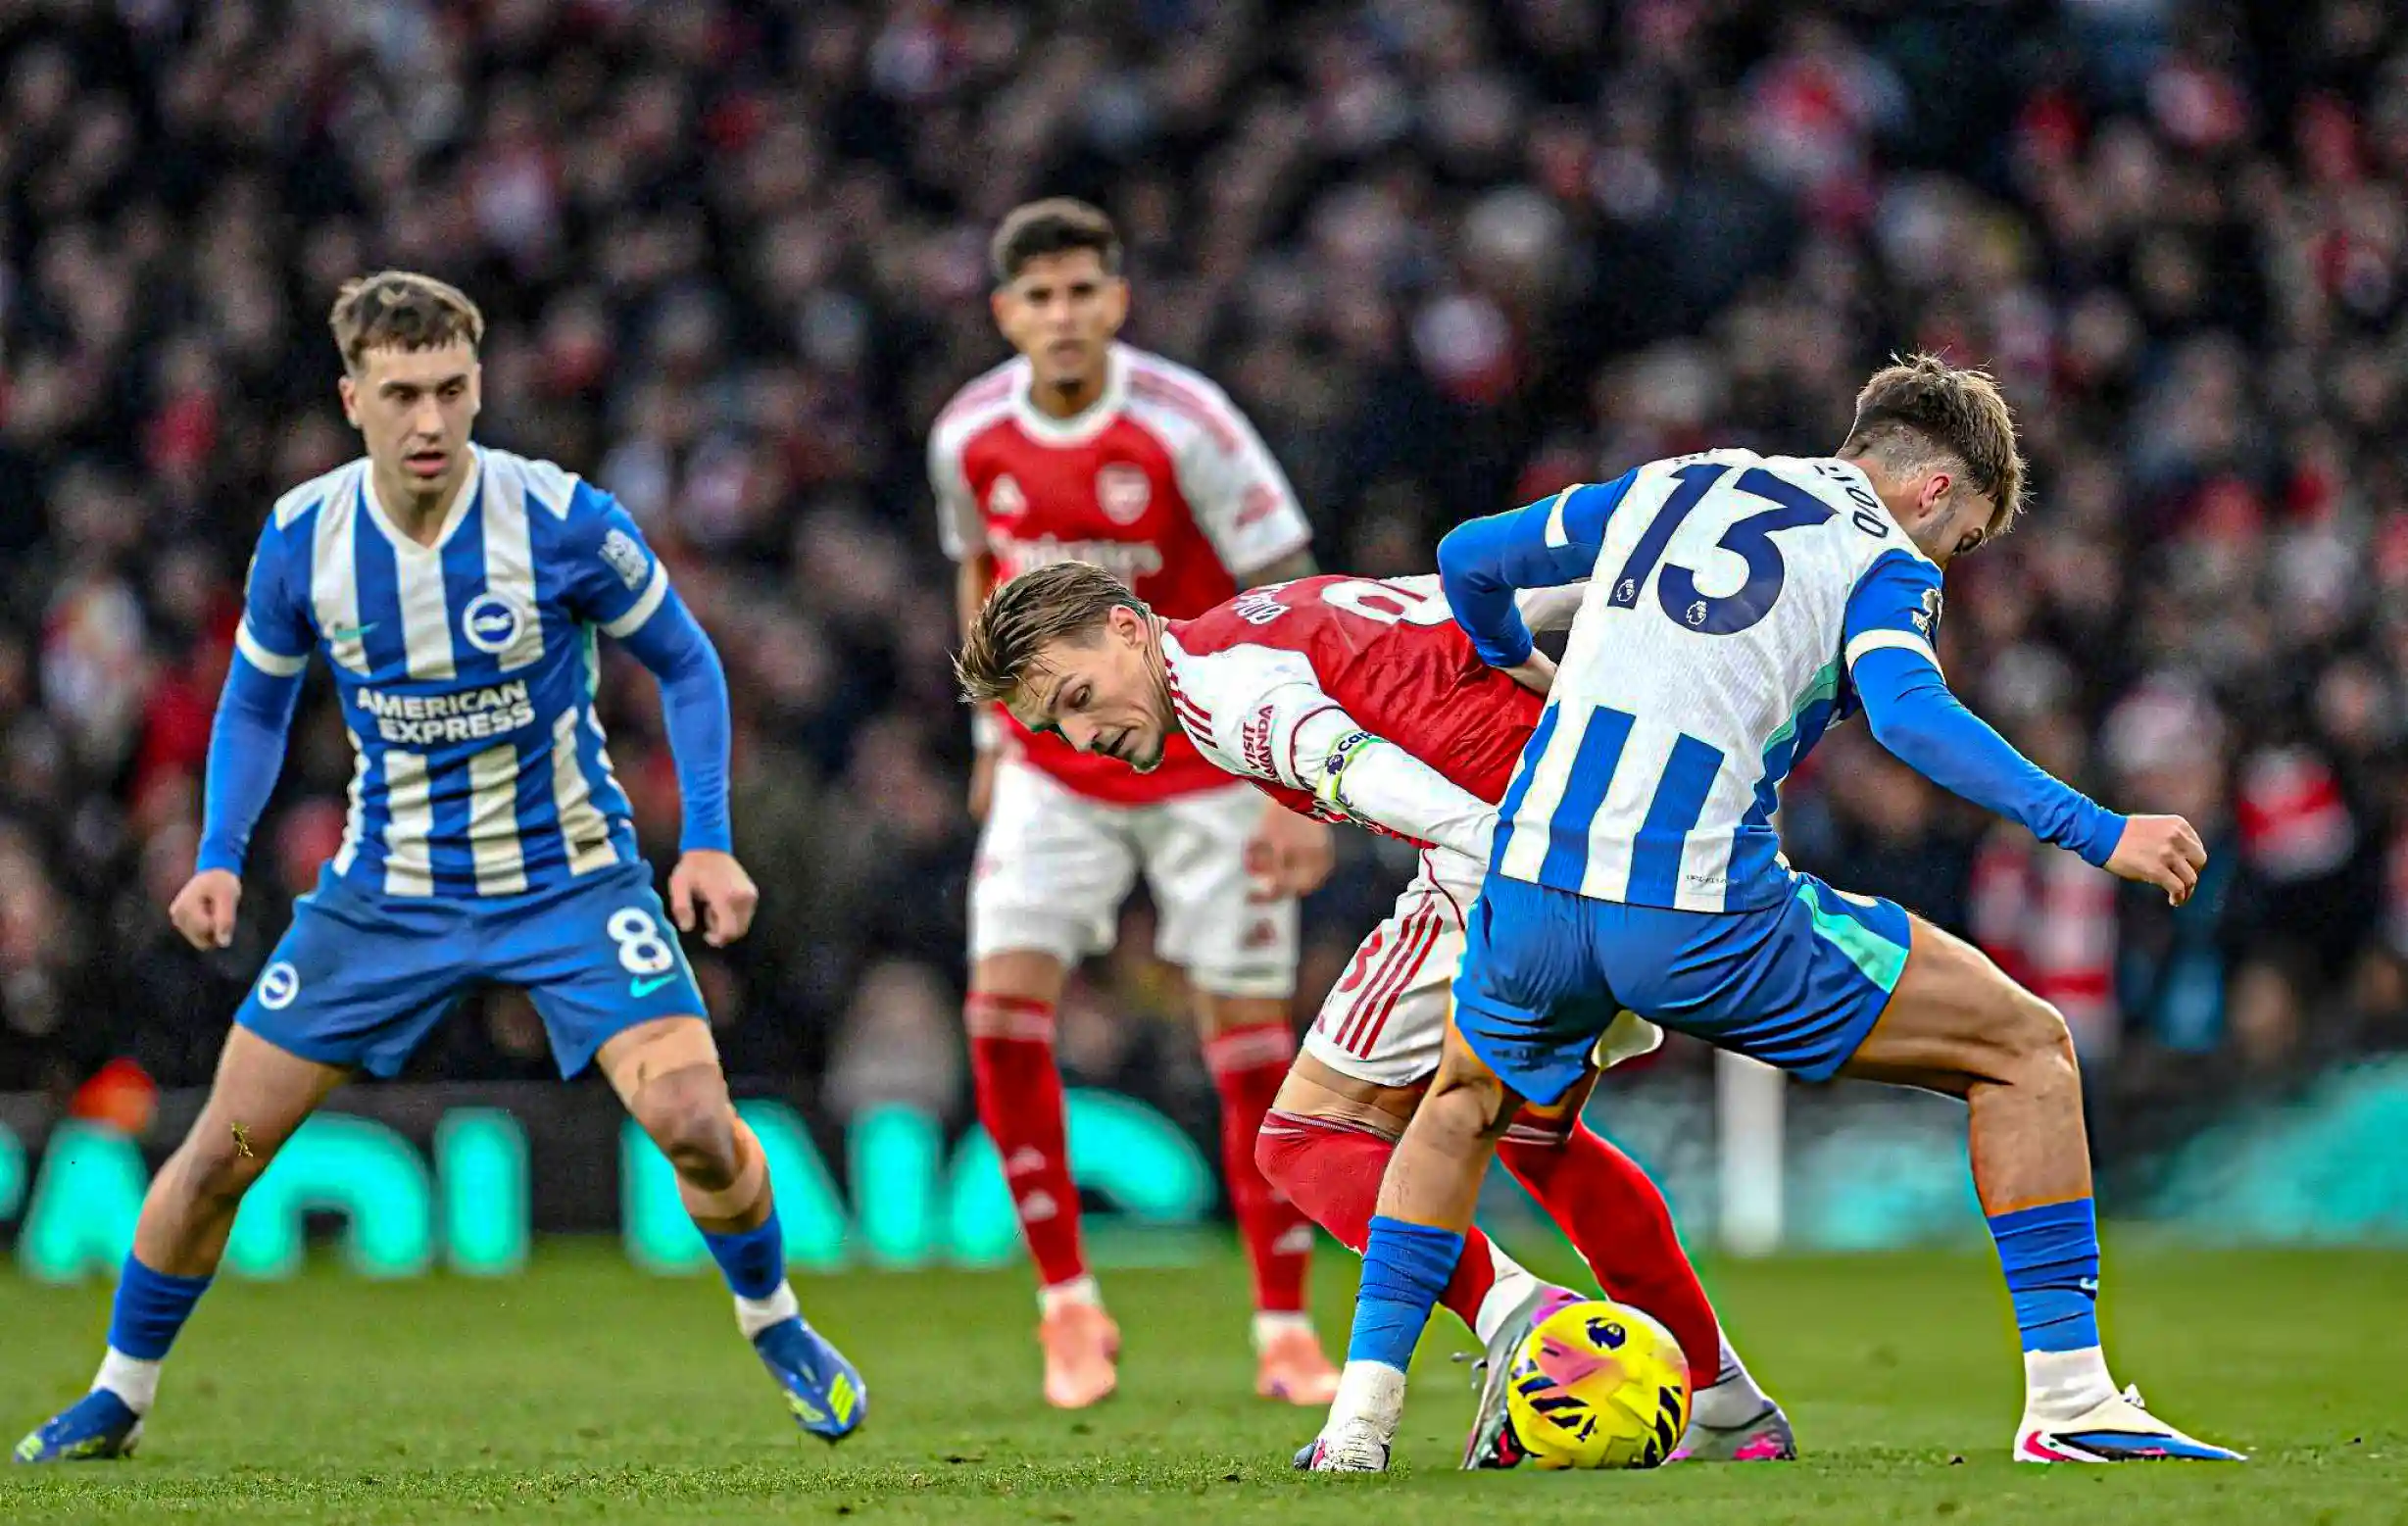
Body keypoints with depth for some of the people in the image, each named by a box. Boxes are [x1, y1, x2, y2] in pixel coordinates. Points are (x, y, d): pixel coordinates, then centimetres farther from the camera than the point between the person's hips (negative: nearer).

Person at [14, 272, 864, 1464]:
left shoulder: (563, 522, -18)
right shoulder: (301, 539, -10)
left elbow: (685, 663, -2)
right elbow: (255, 701, 9)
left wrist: (708, 842, -11)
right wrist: (220, 858, -4)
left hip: (567, 879, -2)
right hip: (386, 893, 2)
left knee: (693, 1120, -20)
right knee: (221, 1150, -1)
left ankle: (777, 1328, 10)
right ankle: (117, 1398, 20)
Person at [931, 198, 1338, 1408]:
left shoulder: (1185, 426, -18)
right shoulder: (970, 436, -6)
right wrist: (991, 730, 15)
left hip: (1209, 768, -3)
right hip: (1052, 771, 3)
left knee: (1250, 1034, -4)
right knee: (1003, 1004, -13)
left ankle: (1286, 1332, 9)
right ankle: (1068, 1305, -1)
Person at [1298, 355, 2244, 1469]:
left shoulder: (1663, 488, 22)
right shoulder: (1885, 561, 6)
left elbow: (1466, 561, 32)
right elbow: (1910, 714, -15)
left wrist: (1519, 662, 53)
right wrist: (2094, 832, -19)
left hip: (1533, 893, 5)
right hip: (1705, 916, -5)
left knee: (1468, 1102, 36)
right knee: (2026, 1050, 9)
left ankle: (1359, 1415, 22)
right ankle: (2068, 1400, 4)